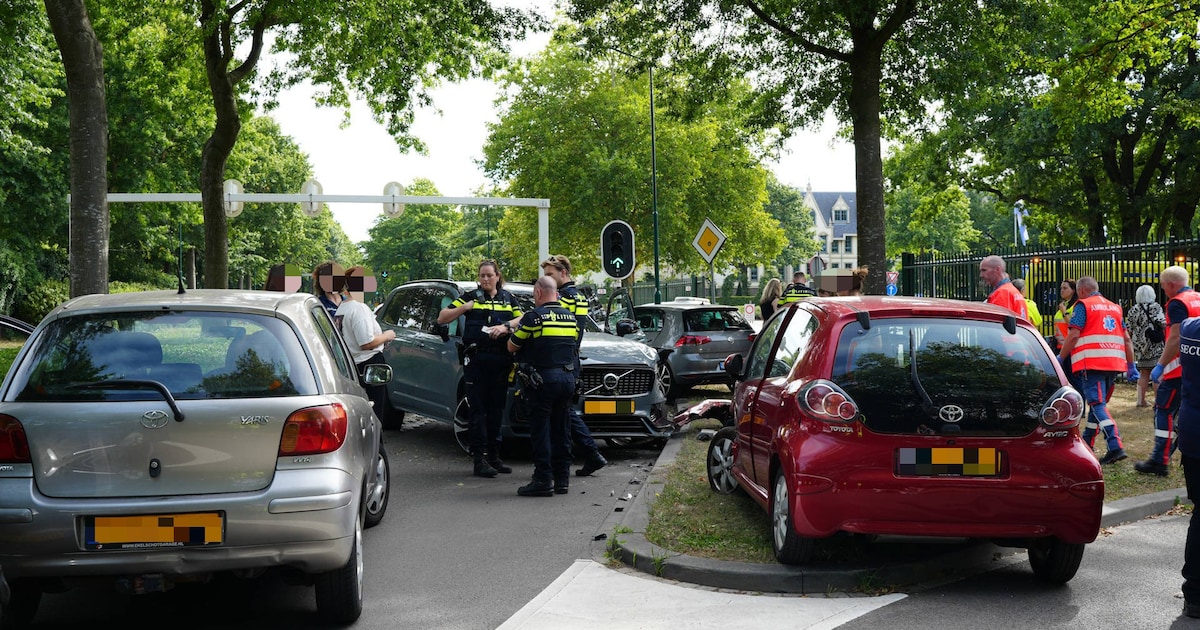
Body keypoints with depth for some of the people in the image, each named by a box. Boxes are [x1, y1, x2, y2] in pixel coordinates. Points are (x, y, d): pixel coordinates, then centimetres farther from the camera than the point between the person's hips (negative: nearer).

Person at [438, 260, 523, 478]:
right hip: (476, 359, -3)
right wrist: (464, 308, -10)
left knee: (497, 407, 8)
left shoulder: (509, 299, 15)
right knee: (477, 408, -5)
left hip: (501, 360, 3)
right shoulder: (470, 297, 7)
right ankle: (479, 459, -6)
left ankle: (494, 456, 16)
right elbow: (442, 318, 4)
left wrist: (505, 327, -10)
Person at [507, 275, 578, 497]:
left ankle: (543, 480, -4)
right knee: (561, 430, 13)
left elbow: (512, 347, -1)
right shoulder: (571, 317, 11)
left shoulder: (534, 317, -9)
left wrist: (515, 329, 19)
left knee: (540, 431, -2)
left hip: (544, 379, -6)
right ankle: (562, 479, 16)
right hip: (568, 377, 6)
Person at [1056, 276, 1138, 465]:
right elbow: (1126, 338, 17)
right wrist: (1131, 365, 20)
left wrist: (1060, 358, -2)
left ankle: (1116, 447, -24)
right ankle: (1086, 443, 26)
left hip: (1091, 364, -7)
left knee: (1098, 405, -11)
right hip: (1114, 363, 7)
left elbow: (1074, 335, -10)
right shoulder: (1115, 308, 19)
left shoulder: (1083, 305, -1)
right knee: (1098, 403, 18)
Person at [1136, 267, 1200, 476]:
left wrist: (1160, 366, -18)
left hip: (1180, 366, -8)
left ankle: (1159, 462, -4)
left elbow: (1175, 338, -21)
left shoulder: (1177, 304, -13)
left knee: (1164, 411, -3)